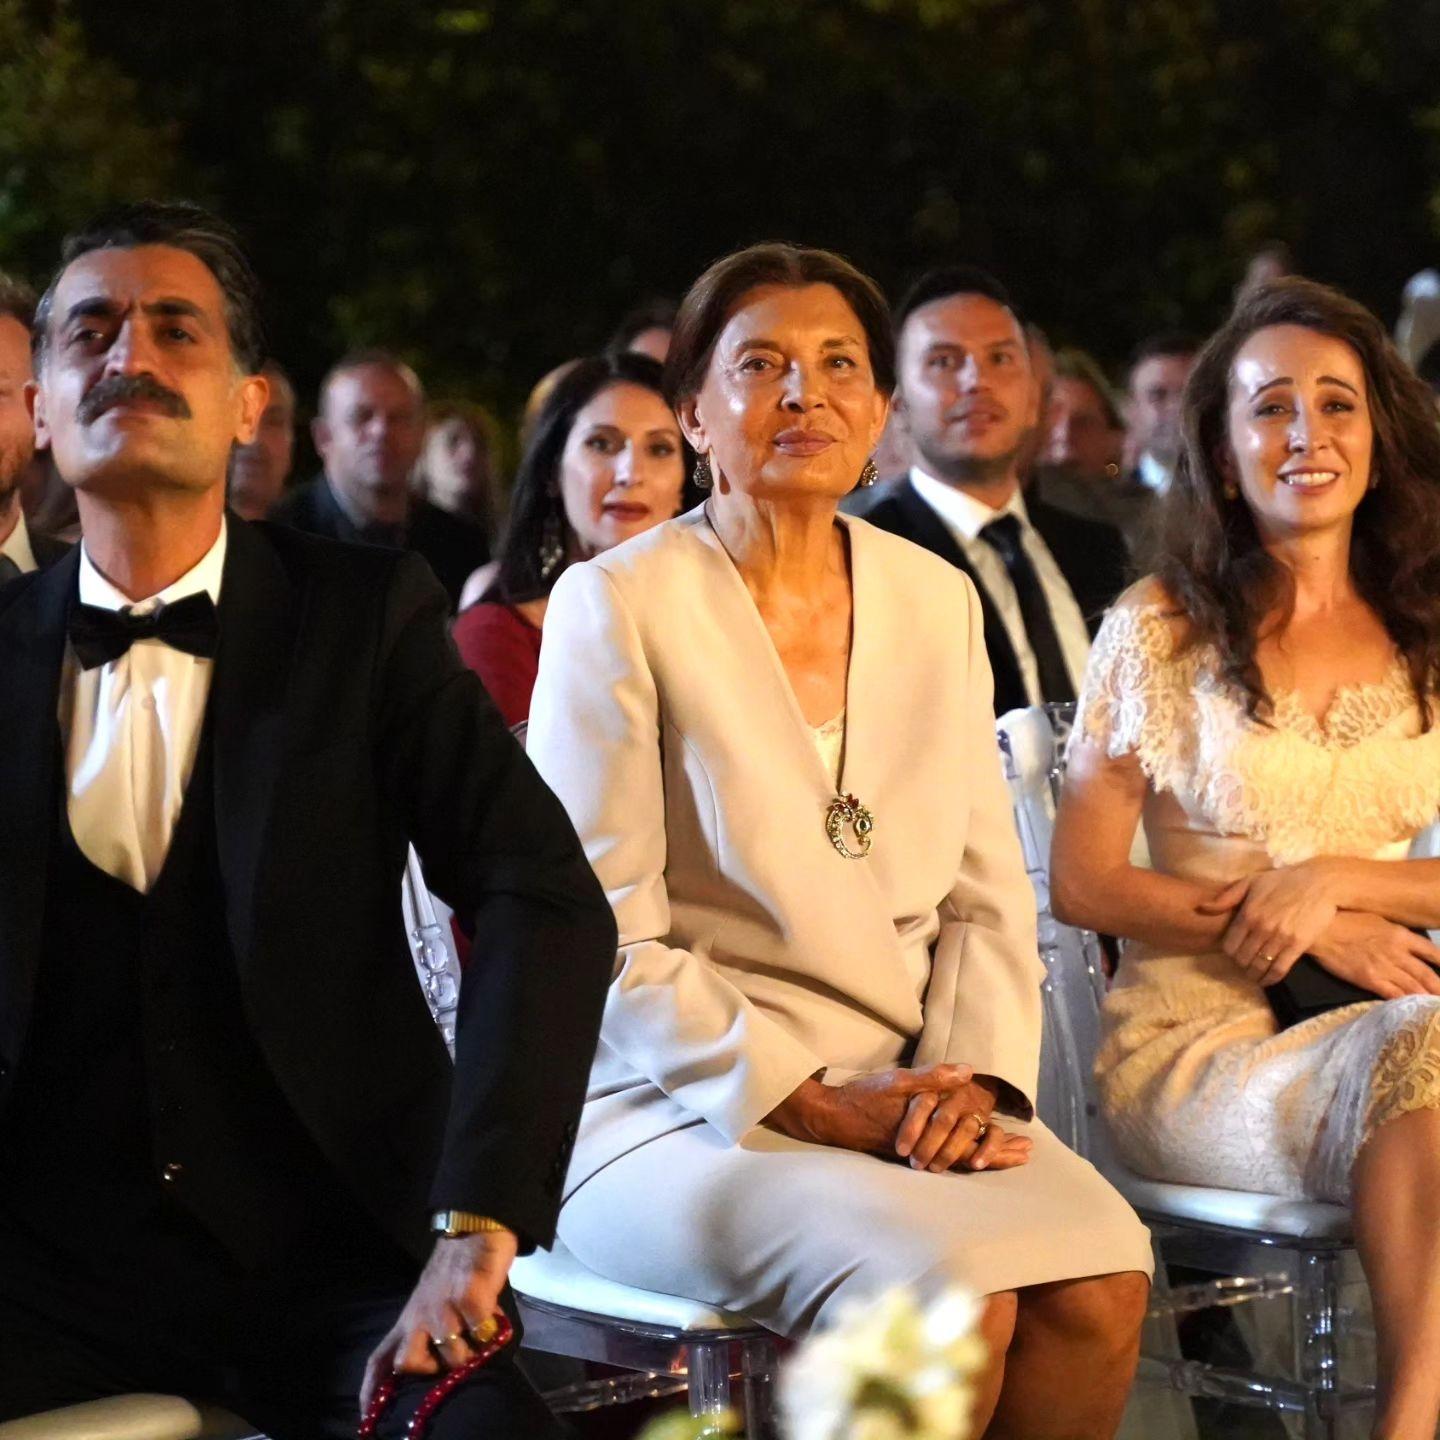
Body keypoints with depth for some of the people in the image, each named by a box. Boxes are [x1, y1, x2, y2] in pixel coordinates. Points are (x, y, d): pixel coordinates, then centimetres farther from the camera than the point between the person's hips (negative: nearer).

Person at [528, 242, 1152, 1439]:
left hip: (904, 1100, 5)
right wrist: (809, 1103, -15)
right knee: (946, 1289, -31)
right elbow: (602, 940, -8)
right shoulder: (616, 607, -4)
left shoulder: (937, 602, 12)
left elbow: (988, 896, 12)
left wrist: (970, 1076, -7)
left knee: (1100, 1275, -24)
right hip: (681, 1107, -5)